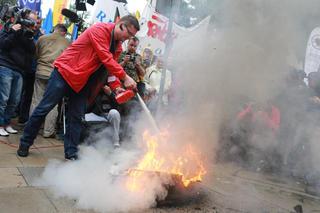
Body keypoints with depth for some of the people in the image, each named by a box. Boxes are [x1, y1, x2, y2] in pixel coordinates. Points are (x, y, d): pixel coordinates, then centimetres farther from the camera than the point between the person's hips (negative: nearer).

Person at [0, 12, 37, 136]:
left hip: (19, 71, 5)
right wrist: (14, 33, -13)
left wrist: (29, 37, -7)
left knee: (15, 100, 3)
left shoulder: (28, 34, 18)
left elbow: (32, 51, 5)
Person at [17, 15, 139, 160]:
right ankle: (25, 143, 17)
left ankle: (71, 154, 13)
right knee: (44, 109, 0)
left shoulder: (117, 46, 7)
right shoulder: (100, 29, -17)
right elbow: (106, 59, -25)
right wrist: (125, 77, -25)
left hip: (82, 81, 7)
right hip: (65, 72, -7)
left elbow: (111, 68, 5)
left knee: (76, 118, 5)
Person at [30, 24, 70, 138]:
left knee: (36, 101, 9)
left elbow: (36, 54, 16)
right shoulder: (67, 43, 2)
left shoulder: (42, 38, 7)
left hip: (41, 72, 2)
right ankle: (48, 131, 6)